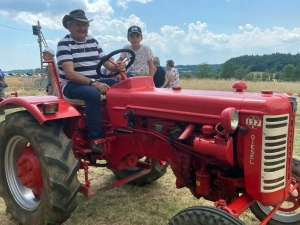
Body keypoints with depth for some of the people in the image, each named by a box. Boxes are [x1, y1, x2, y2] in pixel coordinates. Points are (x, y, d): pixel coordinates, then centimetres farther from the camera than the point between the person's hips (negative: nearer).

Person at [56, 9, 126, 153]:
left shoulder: (93, 41, 10)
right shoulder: (64, 44, -10)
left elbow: (106, 63, 9)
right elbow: (69, 73, -21)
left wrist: (117, 67, -16)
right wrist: (93, 83, -34)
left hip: (94, 82, 6)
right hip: (71, 85, -6)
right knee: (93, 93, -38)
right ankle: (96, 138, -31)